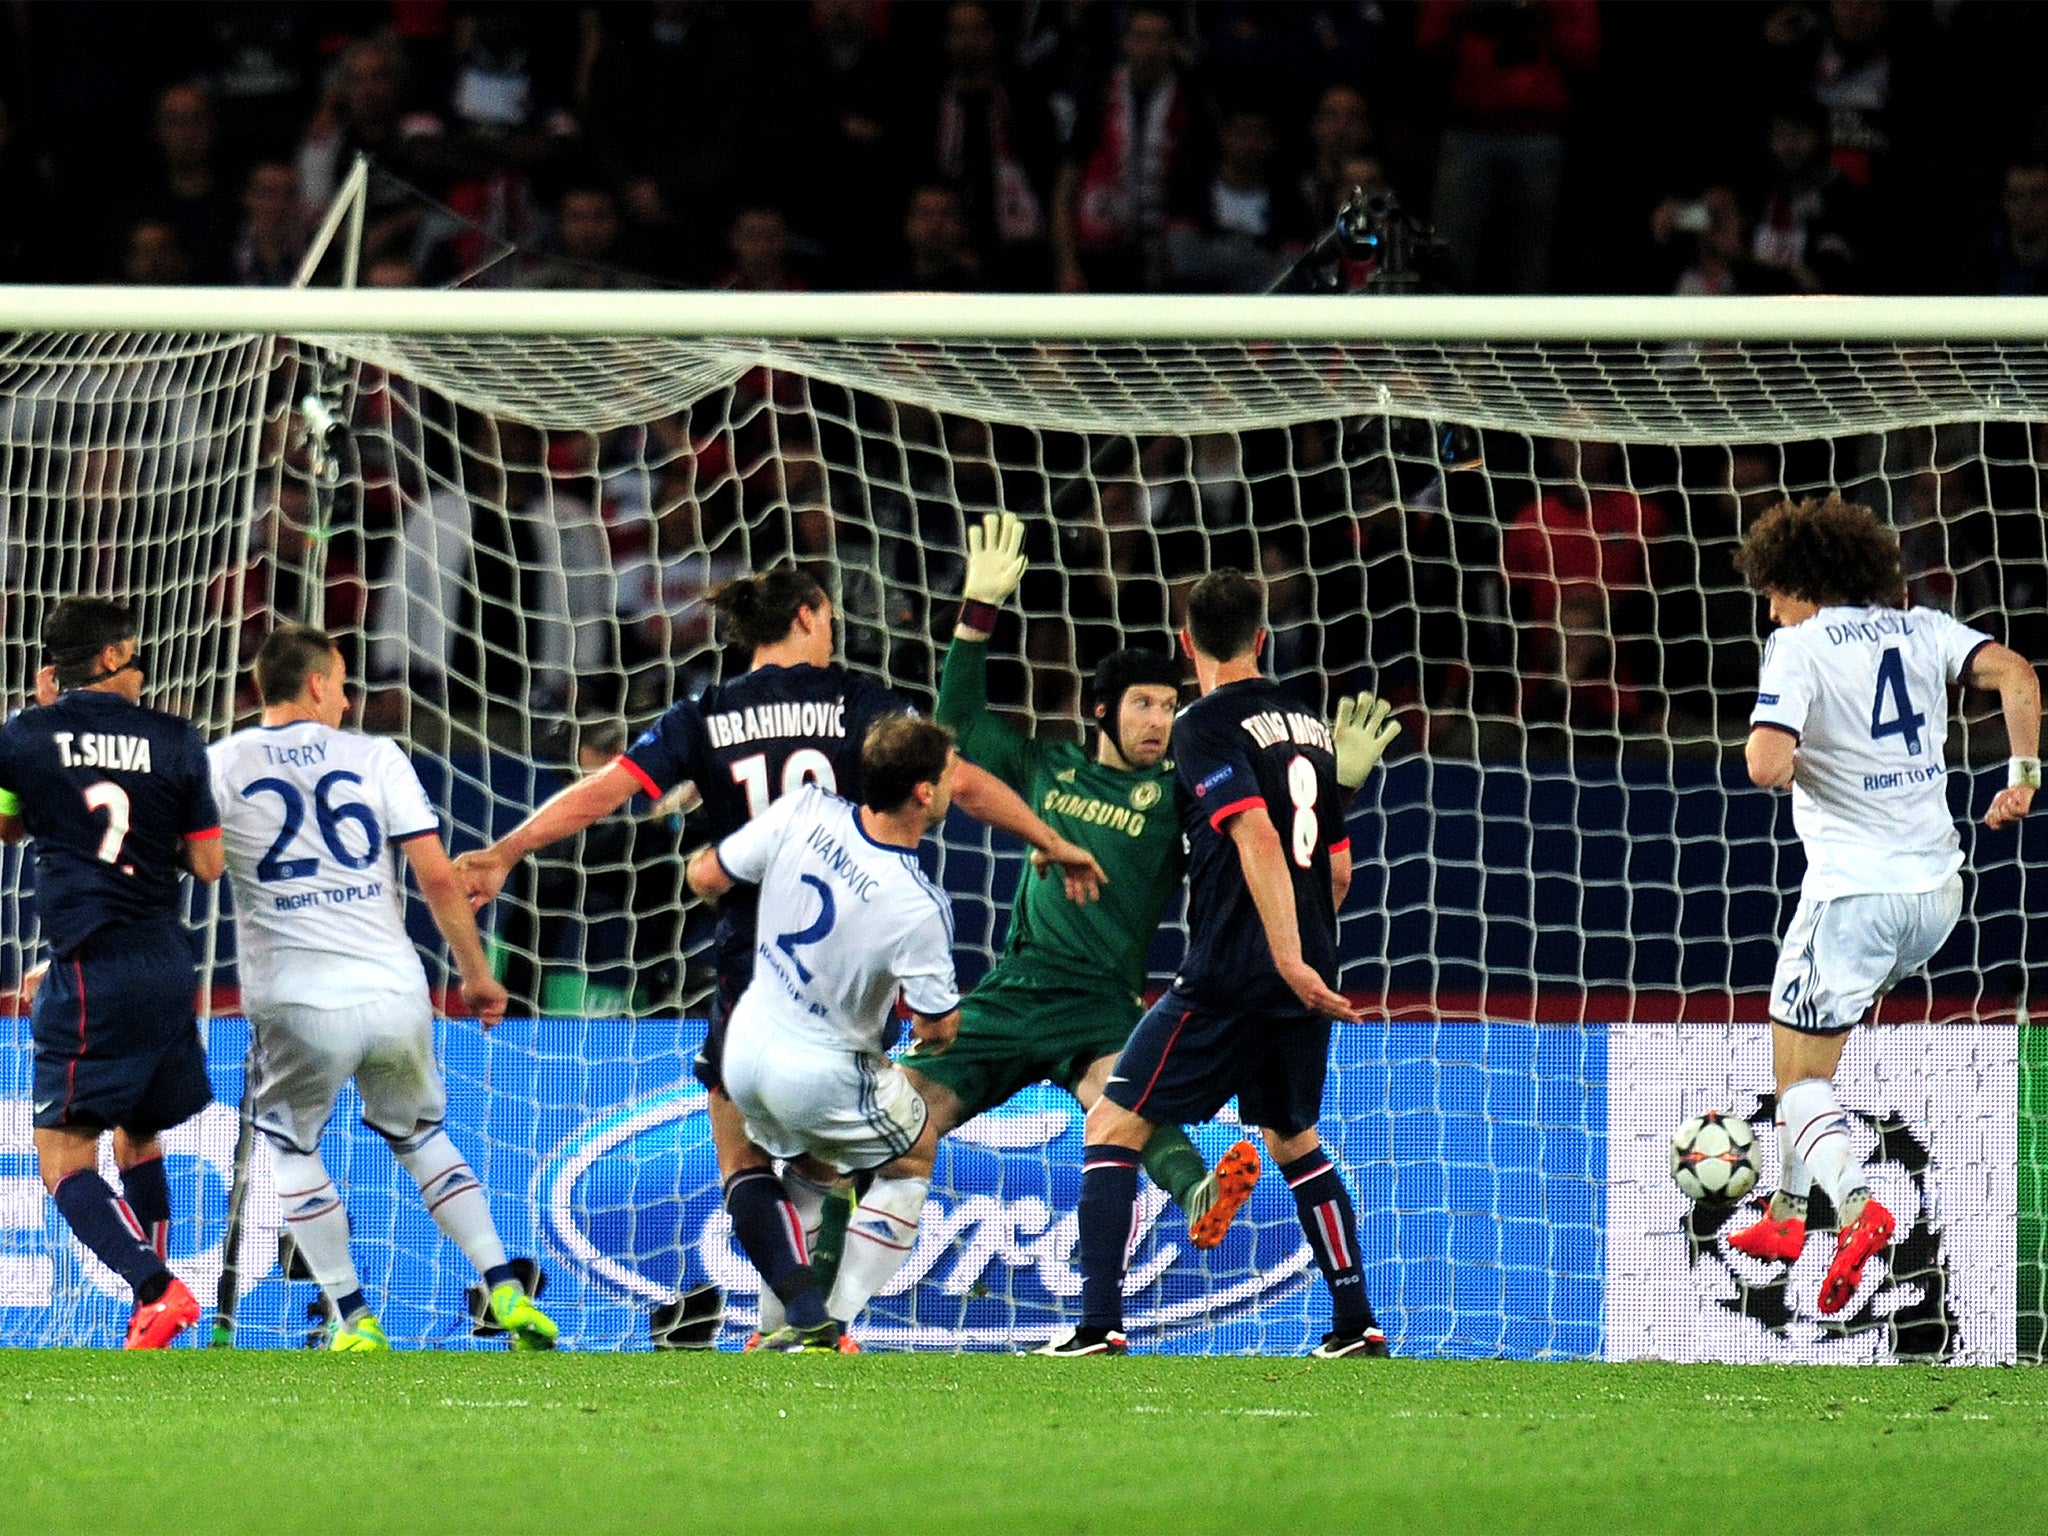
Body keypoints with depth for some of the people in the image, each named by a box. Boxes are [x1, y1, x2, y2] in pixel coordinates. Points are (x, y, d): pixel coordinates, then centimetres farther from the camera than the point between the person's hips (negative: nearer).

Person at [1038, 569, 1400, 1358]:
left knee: (1113, 1126, -1)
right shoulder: (1309, 727, 14)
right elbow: (1339, 869, 18)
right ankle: (1356, 1323, 21)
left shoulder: (1208, 725, -7)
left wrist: (1288, 960, -26)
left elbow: (1258, 840, -21)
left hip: (1230, 972, -7)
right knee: (1296, 1141, 24)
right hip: (1306, 979, 7)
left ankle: (1099, 1323, -11)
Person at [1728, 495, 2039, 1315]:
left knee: (1801, 1077, 1)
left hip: (1855, 891, -7)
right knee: (1809, 1034, 26)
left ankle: (1855, 1205, -25)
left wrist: (1788, 766, 2)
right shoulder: (1922, 628, 8)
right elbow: (2015, 674, -5)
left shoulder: (1799, 647, -9)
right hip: (1937, 886, 7)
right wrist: (2024, 774, 3)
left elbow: (1766, 764, -21)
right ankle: (1788, 1210, 28)